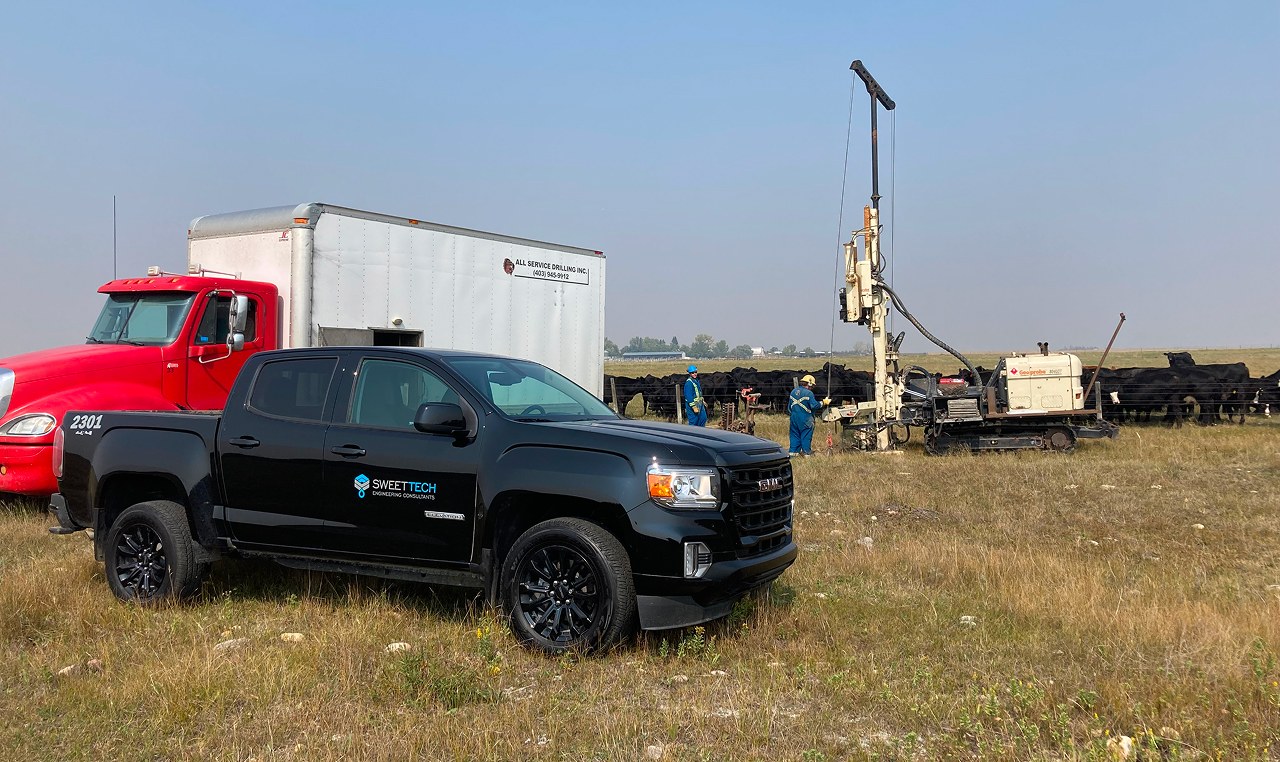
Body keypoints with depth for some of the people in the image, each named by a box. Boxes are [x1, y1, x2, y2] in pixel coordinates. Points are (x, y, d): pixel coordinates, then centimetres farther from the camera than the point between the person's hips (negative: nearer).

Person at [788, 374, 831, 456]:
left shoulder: (793, 391, 7)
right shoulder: (808, 393, -15)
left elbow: (790, 406, 14)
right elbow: (814, 406, -18)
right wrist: (823, 402, -5)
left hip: (794, 418, 6)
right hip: (805, 420, -6)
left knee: (795, 434, 12)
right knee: (806, 435, 4)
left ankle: (793, 451, 12)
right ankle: (807, 452, 9)